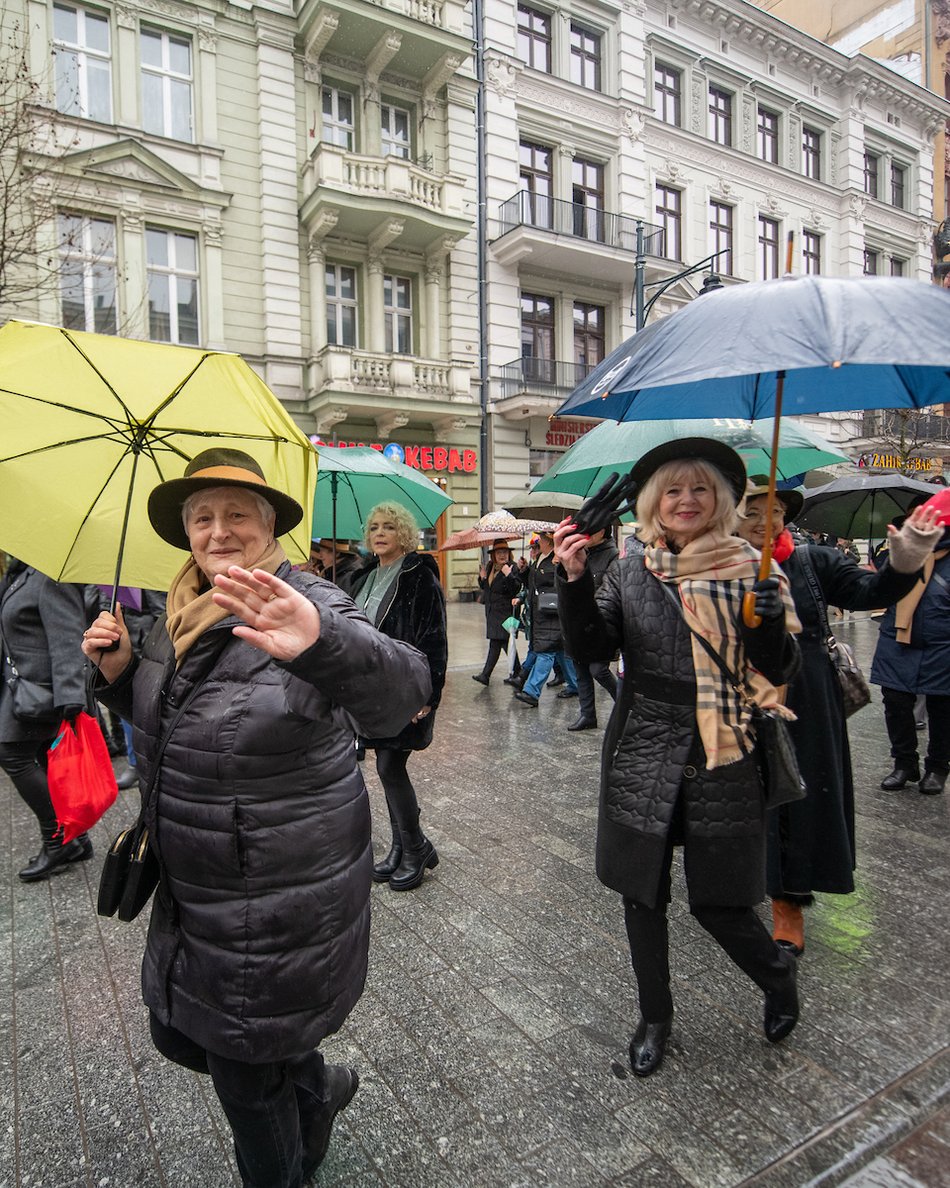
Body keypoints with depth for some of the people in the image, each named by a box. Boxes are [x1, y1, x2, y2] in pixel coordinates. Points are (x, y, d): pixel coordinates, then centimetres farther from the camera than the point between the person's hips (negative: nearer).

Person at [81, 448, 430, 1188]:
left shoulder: (307, 605, -22)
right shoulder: (179, 618, 2)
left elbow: (400, 695, -40)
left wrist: (318, 643, -60)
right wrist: (119, 671, -3)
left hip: (283, 899, -8)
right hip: (191, 890, 8)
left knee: (247, 1077, 12)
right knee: (179, 1034, 26)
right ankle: (319, 1086, 51)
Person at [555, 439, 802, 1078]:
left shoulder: (751, 571, -2)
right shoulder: (629, 574, 2)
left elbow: (779, 672, -2)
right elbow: (590, 648, -6)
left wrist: (769, 623, -22)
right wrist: (575, 579, -20)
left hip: (724, 762, -2)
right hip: (642, 759, 2)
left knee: (719, 901, 8)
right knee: (643, 894, 14)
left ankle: (779, 975, 43)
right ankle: (655, 1018, 39)